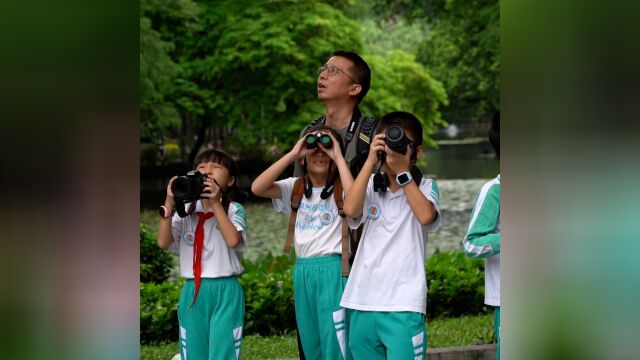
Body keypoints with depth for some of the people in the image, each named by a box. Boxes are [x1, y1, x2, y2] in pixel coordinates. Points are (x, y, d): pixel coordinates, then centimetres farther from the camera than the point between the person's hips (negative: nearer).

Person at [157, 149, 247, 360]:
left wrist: (215, 203, -17)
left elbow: (233, 240, -18)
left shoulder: (233, 210, 1)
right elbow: (163, 242, -4)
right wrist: (169, 204, -12)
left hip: (225, 291, -3)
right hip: (193, 292, 3)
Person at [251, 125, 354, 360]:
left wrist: (339, 158, -18)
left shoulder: (340, 189, -2)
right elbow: (257, 188, -7)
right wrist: (291, 154, -9)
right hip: (303, 271, 5)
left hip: (333, 269, -5)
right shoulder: (295, 188, 9)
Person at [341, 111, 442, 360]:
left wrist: (402, 171, -12)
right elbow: (350, 209, -10)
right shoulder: (371, 187, 9)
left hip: (404, 305, -4)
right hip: (362, 303, 4)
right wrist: (370, 162, -10)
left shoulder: (425, 187, 4)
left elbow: (426, 216, -16)